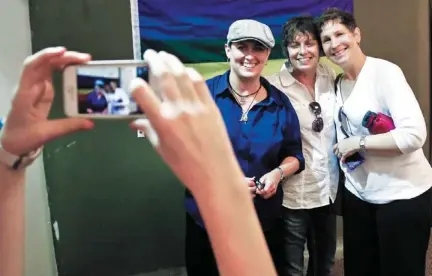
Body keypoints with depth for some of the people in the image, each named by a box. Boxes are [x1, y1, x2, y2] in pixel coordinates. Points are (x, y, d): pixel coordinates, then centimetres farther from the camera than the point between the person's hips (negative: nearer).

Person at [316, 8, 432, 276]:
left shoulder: (385, 71, -15)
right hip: (358, 194, 7)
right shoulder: (338, 82, 6)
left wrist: (358, 143, -18)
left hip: (403, 195, -6)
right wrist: (344, 149, -3)